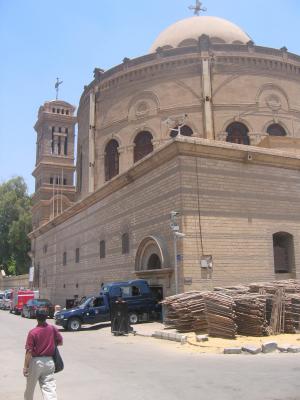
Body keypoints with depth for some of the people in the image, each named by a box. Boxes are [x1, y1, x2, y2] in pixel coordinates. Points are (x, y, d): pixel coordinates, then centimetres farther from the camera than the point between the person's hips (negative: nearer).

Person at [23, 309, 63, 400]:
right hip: (49, 361, 2)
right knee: (49, 387, -1)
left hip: (36, 361, -2)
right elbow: (60, 342, 7)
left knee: (30, 387, 21)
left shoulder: (33, 332, -14)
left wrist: (25, 367, -7)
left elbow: (29, 351, -14)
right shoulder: (52, 329, -4)